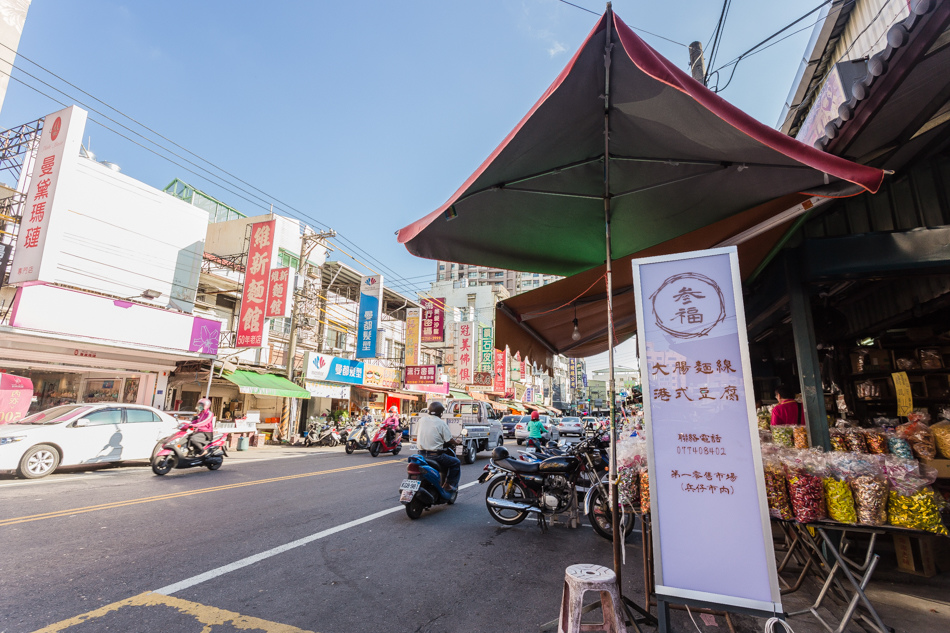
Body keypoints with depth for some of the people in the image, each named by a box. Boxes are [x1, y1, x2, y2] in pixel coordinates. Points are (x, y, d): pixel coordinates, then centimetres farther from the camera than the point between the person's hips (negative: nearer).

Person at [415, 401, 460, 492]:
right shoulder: (441, 423, -11)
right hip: (435, 455, -6)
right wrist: (456, 442, 11)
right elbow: (449, 440, -7)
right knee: (456, 463, 10)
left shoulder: (422, 419, 2)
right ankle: (450, 485, 5)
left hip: (421, 453, 6)